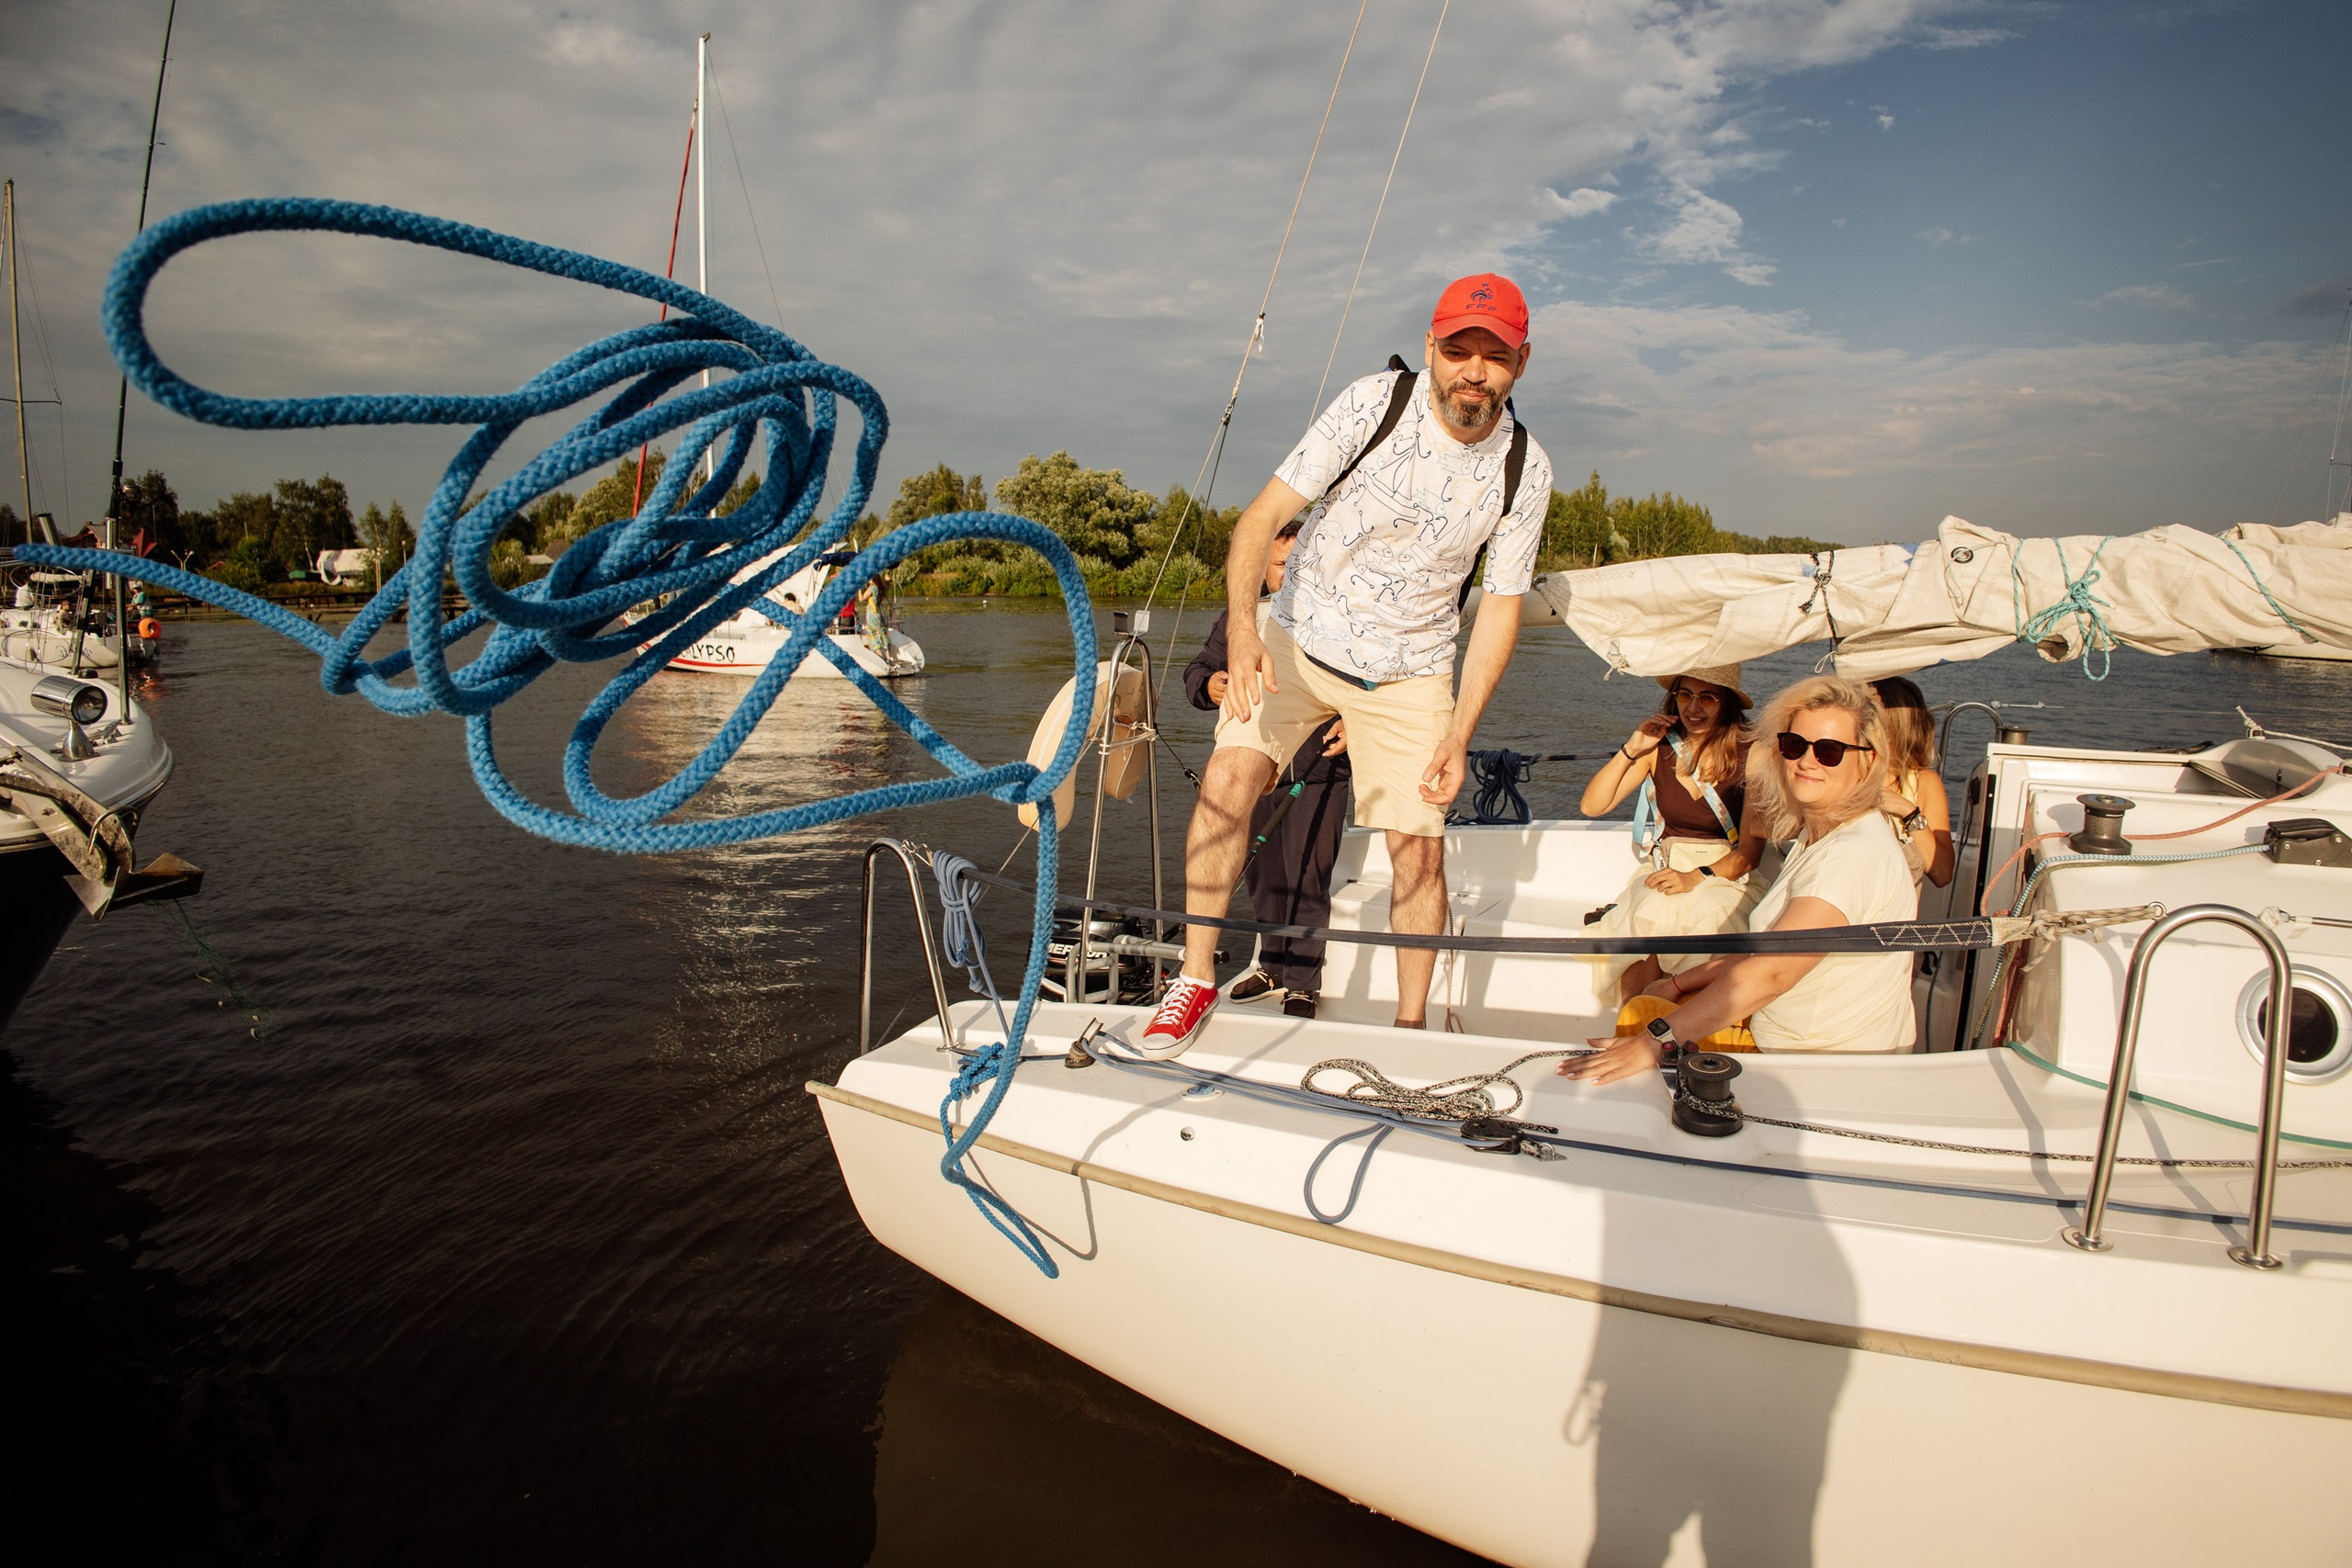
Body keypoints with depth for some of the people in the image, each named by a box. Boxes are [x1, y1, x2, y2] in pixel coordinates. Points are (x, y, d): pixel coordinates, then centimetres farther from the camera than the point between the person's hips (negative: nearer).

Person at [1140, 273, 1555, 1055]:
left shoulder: (1525, 471, -10)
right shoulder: (1373, 404, -17)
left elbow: (1500, 608, -2)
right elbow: (1262, 517, -20)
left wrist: (1459, 735, -8)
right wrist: (1241, 629, -36)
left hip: (1408, 673, 1)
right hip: (1300, 637, -1)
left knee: (1419, 847, -2)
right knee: (1228, 776, -19)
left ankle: (1410, 1030, 18)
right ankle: (1196, 980, -3)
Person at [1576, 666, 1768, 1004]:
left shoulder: (1748, 754, -7)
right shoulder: (1659, 747, 3)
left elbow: (1750, 849, -8)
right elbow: (1592, 806, 1)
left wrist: (1697, 877, -24)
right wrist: (1631, 750, -9)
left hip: (1726, 875, -2)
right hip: (1664, 867, 2)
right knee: (1646, 917, -32)